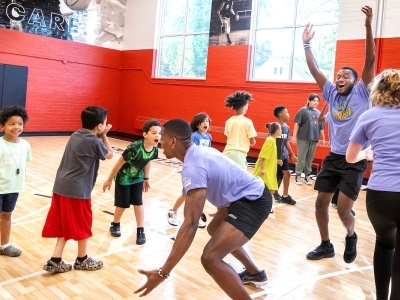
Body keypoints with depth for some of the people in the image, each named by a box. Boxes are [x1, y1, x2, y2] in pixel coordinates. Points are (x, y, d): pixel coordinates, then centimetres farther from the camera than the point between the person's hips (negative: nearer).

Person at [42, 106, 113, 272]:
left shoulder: (76, 135, 9)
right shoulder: (94, 141, -15)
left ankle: (55, 261, 17)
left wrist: (100, 136, 11)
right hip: (78, 189, -8)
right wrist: (104, 135, 8)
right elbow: (109, 155, 1)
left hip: (62, 186, 8)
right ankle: (82, 260, 26)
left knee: (66, 225, 16)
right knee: (83, 225, 11)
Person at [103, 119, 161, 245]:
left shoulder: (155, 148, -18)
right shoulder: (134, 148, -36)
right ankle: (115, 225, 33)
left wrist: (146, 178, 13)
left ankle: (140, 231, 15)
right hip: (123, 178, -5)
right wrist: (109, 180, -14)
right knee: (123, 204, 7)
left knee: (138, 203, 5)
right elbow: (119, 163, -24)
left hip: (138, 178, 5)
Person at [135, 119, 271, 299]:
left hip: (253, 201, -10)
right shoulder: (201, 152, 4)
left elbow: (190, 225, -31)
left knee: (210, 258, -20)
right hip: (252, 195, 10)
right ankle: (255, 274, 44)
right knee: (215, 230, 30)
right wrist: (223, 213, 38)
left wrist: (163, 272, -31)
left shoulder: (193, 168, -24)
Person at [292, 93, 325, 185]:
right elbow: (297, 124, -6)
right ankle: (298, 176, 9)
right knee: (301, 159, -1)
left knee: (310, 159, 10)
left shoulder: (319, 113, 10)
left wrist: (323, 138, 17)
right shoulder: (303, 111, -3)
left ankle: (307, 175, 21)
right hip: (303, 139, -4)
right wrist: (294, 136, -10)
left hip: (314, 139, 4)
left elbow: (321, 127, 16)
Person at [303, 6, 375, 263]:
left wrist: (369, 26, -21)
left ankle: (351, 237, 25)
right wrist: (307, 44, 1)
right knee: (321, 203, 5)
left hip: (355, 160, -4)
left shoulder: (362, 93, -2)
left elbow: (370, 61, -13)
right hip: (333, 157, 5)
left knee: (343, 209, -8)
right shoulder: (332, 94, 8)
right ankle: (326, 245, 24)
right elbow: (314, 70, 6)